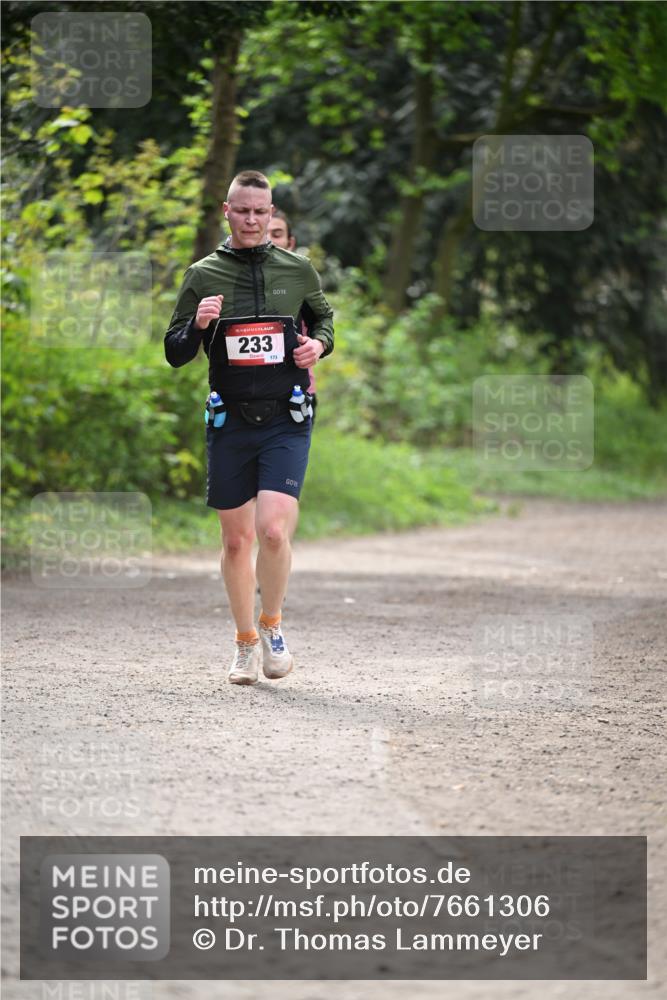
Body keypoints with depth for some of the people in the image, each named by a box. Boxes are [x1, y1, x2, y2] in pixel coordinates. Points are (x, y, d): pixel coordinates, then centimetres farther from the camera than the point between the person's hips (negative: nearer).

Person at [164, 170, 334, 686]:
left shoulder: (298, 270, 5)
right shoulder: (203, 276, 3)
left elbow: (323, 316, 23)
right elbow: (175, 354, 6)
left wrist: (319, 344, 1)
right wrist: (198, 325, -14)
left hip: (286, 422, -1)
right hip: (230, 424, 1)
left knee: (273, 531, -17)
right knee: (236, 539, 8)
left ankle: (272, 626, 8)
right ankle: (246, 643, 25)